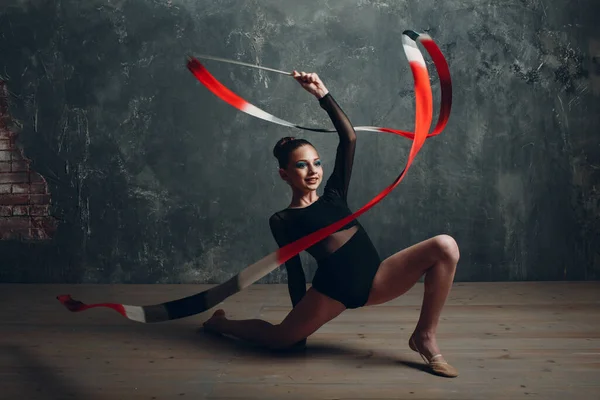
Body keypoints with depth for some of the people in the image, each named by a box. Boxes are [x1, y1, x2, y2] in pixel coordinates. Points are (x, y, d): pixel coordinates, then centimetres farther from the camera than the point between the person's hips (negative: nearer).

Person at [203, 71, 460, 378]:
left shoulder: (333, 195, 16)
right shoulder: (282, 220, 5)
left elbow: (349, 139, 10)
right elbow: (294, 271, 4)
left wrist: (322, 94, 6)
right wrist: (301, 316, 6)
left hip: (375, 279, 4)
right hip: (333, 288, -4)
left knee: (445, 246, -15)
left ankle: (425, 337, -7)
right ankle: (222, 323, 38)